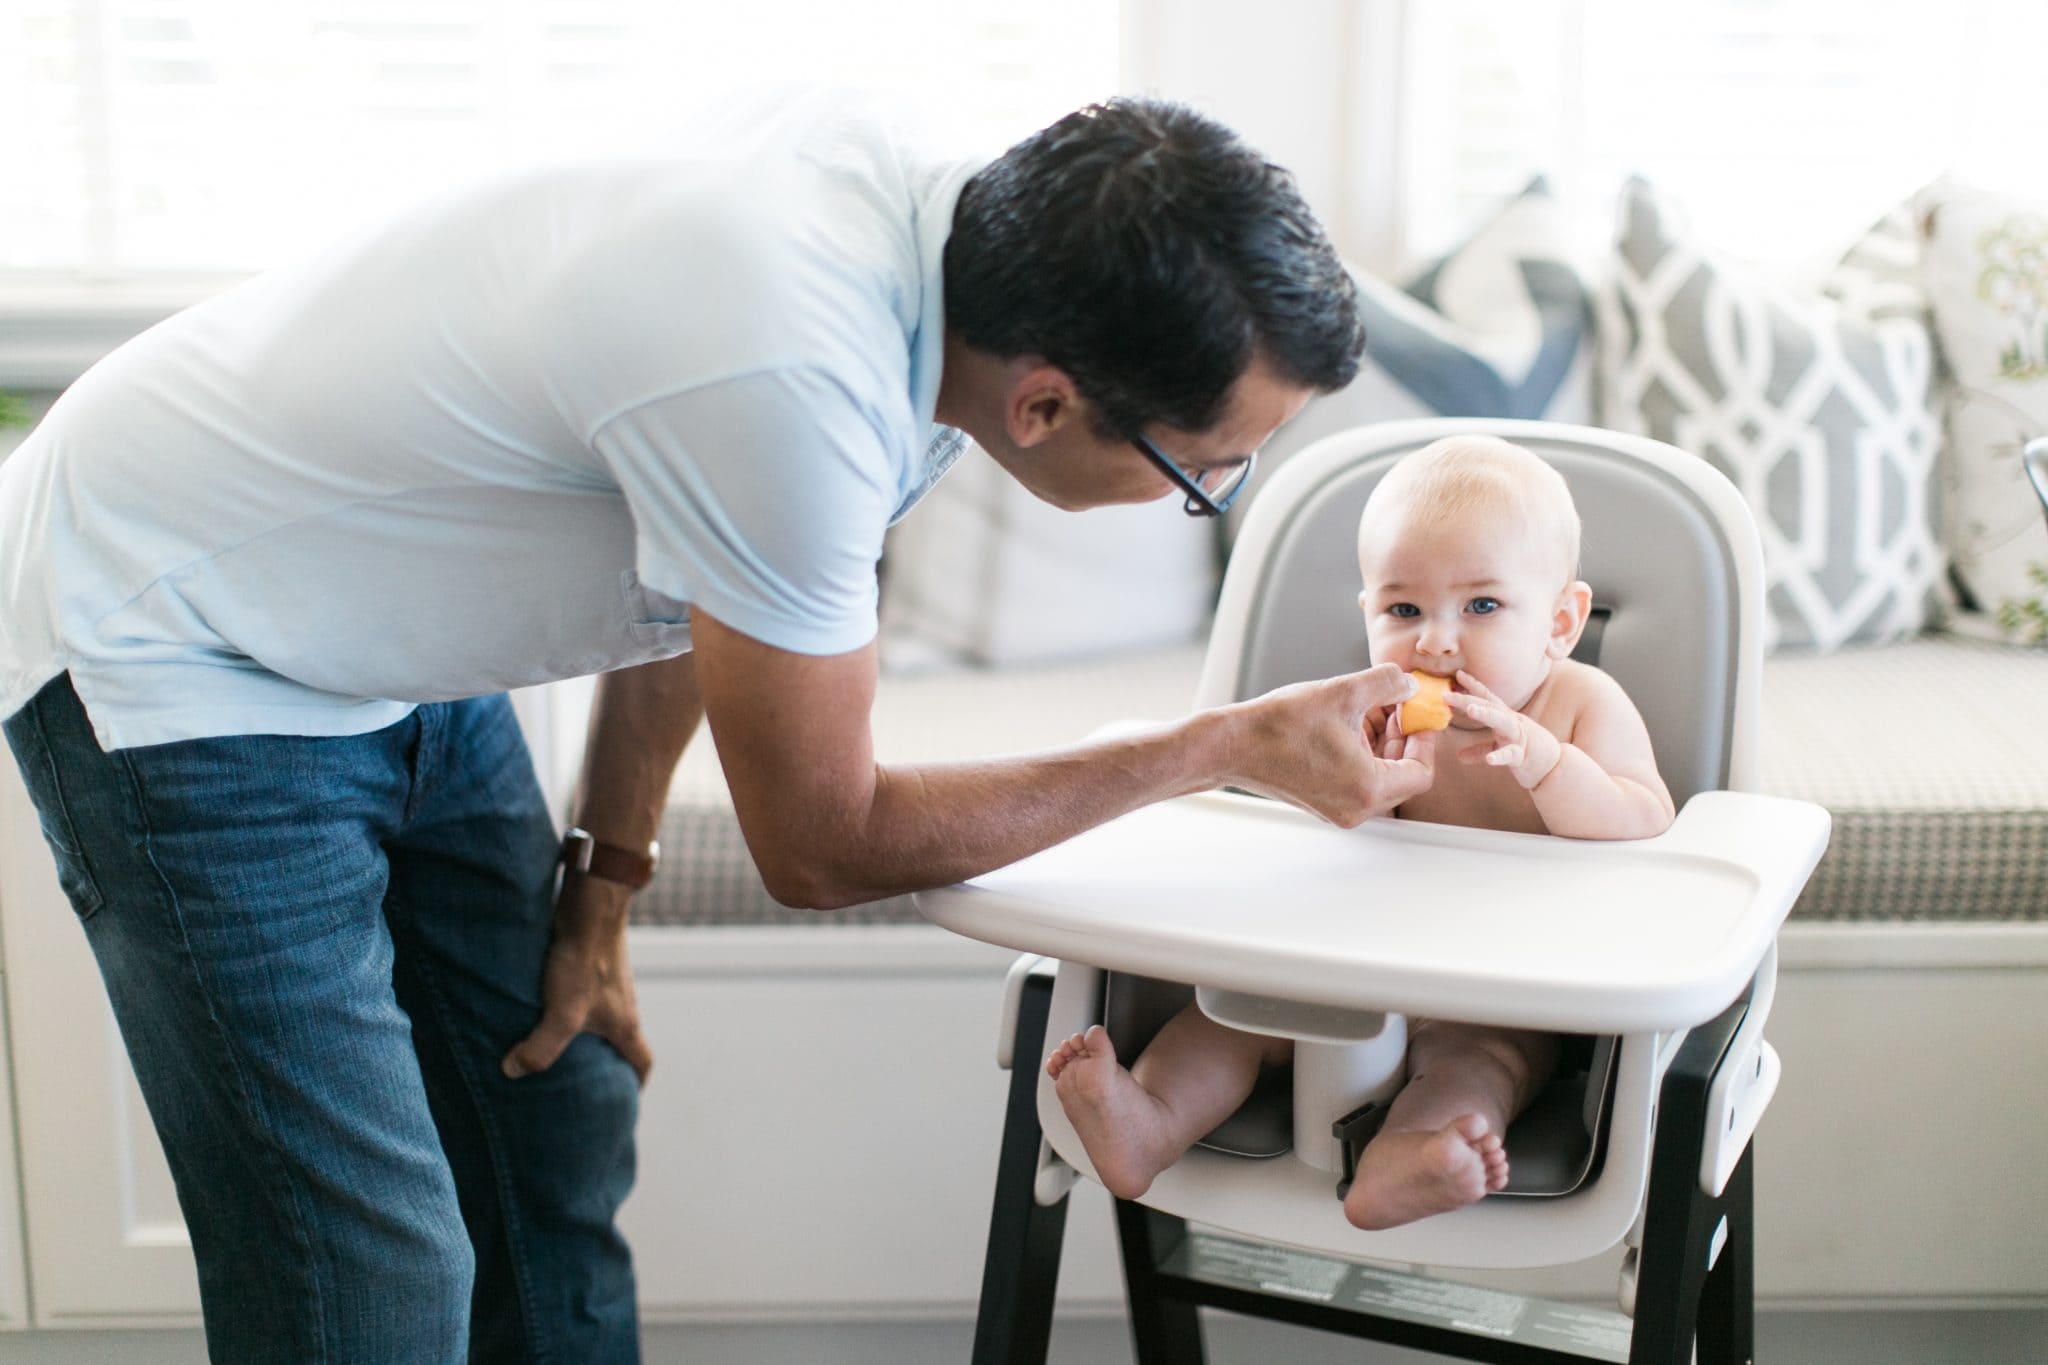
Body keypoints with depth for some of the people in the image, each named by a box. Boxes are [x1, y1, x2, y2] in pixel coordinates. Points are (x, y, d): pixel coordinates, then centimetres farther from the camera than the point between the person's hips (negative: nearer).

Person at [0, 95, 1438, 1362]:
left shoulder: (905, 193, -12)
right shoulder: (788, 391, -37)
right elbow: (822, 844, -19)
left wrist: (601, 893, 8)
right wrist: (1227, 748, -15)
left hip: (390, 649, 8)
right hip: (166, 655, -8)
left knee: (557, 1134, 10)